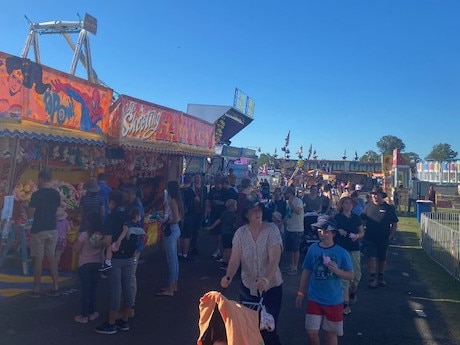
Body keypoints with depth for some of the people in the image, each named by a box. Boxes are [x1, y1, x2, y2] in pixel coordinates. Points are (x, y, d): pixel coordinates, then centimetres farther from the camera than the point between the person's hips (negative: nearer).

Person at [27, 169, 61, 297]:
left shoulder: (36, 195, -14)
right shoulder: (56, 194, 3)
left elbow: (31, 214, -12)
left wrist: (30, 206, 6)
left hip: (38, 230, -5)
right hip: (52, 229, 5)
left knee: (38, 259, 1)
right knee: (51, 257, 12)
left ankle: (36, 289, 8)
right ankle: (55, 287, 13)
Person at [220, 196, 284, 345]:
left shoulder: (272, 230, -13)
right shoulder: (240, 233, -5)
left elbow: (274, 260, -22)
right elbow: (235, 260, -10)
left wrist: (266, 279, -38)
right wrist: (229, 276, -29)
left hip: (271, 287, -2)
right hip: (247, 287, 3)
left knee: (268, 329, 2)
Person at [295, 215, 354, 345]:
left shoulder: (341, 253, -11)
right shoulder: (312, 249, -5)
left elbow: (351, 275, -4)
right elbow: (306, 272, 4)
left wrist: (337, 271, -23)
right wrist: (301, 293, 6)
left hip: (334, 300, -1)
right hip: (314, 299, 1)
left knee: (331, 332, 12)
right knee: (311, 332, 4)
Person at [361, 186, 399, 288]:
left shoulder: (389, 208, -1)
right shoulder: (368, 206, 0)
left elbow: (394, 224, 4)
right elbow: (362, 220, 5)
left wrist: (390, 236, -4)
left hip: (383, 239, 1)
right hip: (370, 238, 0)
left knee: (382, 259, 12)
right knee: (371, 258, -9)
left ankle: (381, 278, 28)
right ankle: (372, 278, -1)